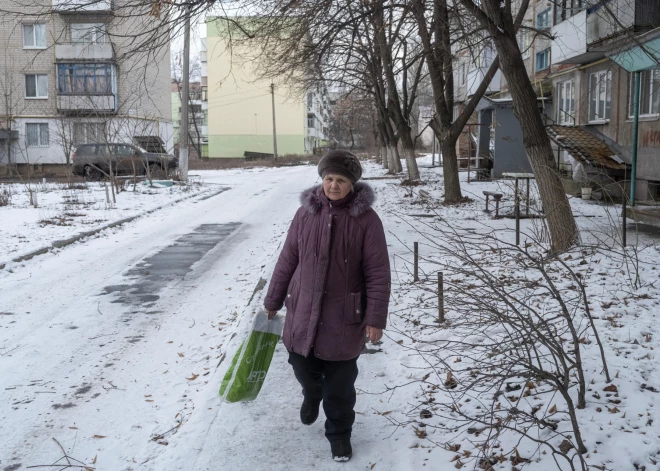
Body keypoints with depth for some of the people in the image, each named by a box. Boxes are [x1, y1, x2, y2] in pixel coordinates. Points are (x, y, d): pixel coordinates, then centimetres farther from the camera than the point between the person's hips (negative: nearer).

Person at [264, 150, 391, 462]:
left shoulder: (365, 219, -12)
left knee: (340, 384, 8)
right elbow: (287, 260, 6)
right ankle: (312, 396, 53)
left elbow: (378, 273, -10)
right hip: (303, 311, 3)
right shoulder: (306, 212, -2)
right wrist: (273, 300, 11)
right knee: (303, 368, 18)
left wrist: (376, 318, -12)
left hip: (344, 317, -3)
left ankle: (339, 433, 31)